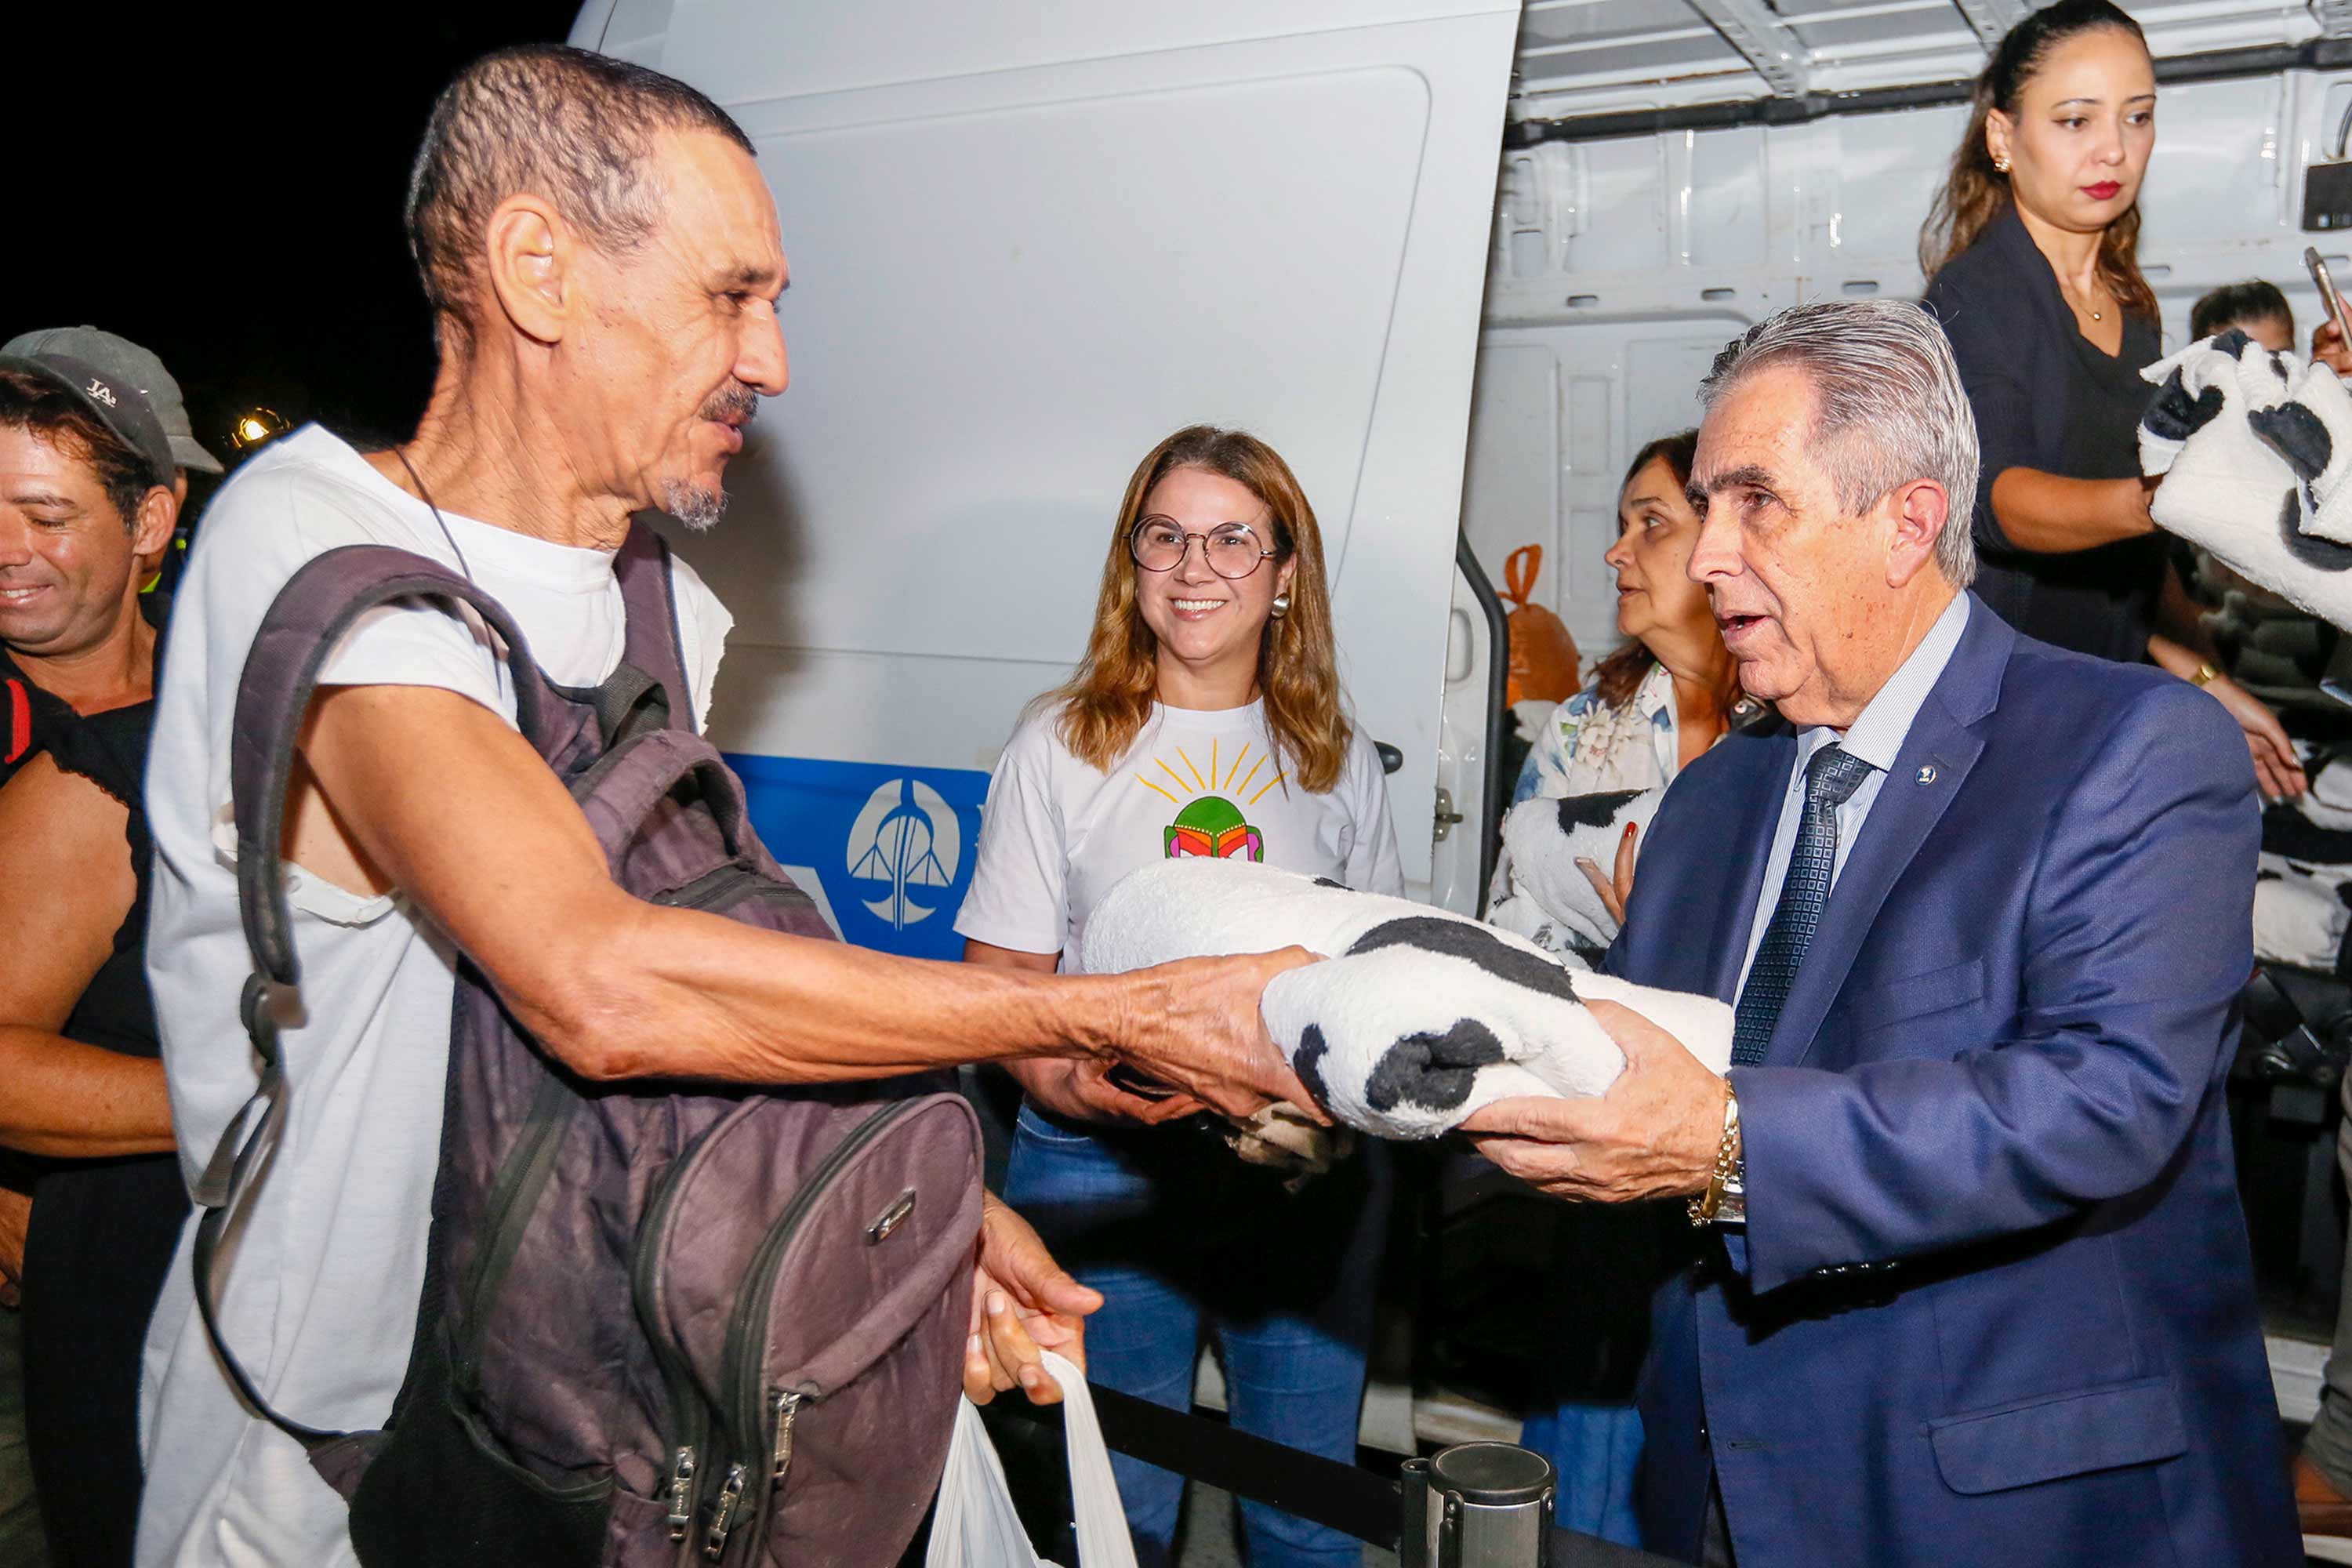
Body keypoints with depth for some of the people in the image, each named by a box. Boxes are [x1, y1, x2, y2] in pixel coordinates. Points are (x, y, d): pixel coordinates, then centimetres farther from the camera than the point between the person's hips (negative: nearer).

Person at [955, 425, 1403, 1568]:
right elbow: (1003, 972, -1)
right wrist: (1063, 1082, -21)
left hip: (1307, 1165, 2)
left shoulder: (1340, 759, 8)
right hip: (1103, 1169, -2)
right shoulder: (1059, 745, 0)